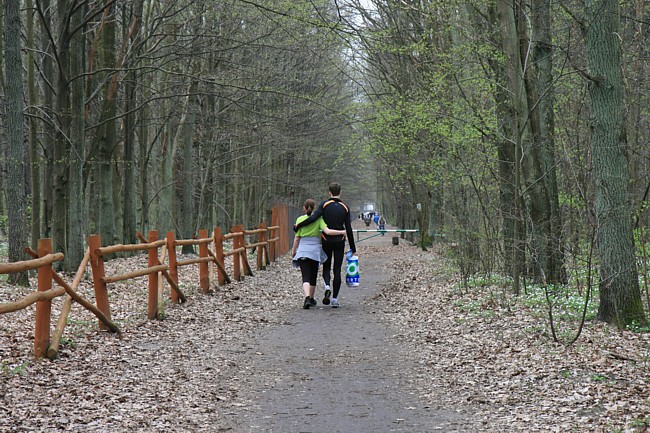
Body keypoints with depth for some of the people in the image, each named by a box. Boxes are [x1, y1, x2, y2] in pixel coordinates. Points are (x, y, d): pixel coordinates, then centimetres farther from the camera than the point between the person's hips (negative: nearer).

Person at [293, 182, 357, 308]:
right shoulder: (345, 208, 2)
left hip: (326, 241, -1)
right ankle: (335, 299, 2)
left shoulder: (324, 204, -5)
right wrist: (352, 247, 8)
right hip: (340, 241, 1)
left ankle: (327, 286, -14)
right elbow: (349, 229, 2)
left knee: (326, 267, 15)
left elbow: (313, 218, -18)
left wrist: (298, 226, -7)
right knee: (337, 270, 4)